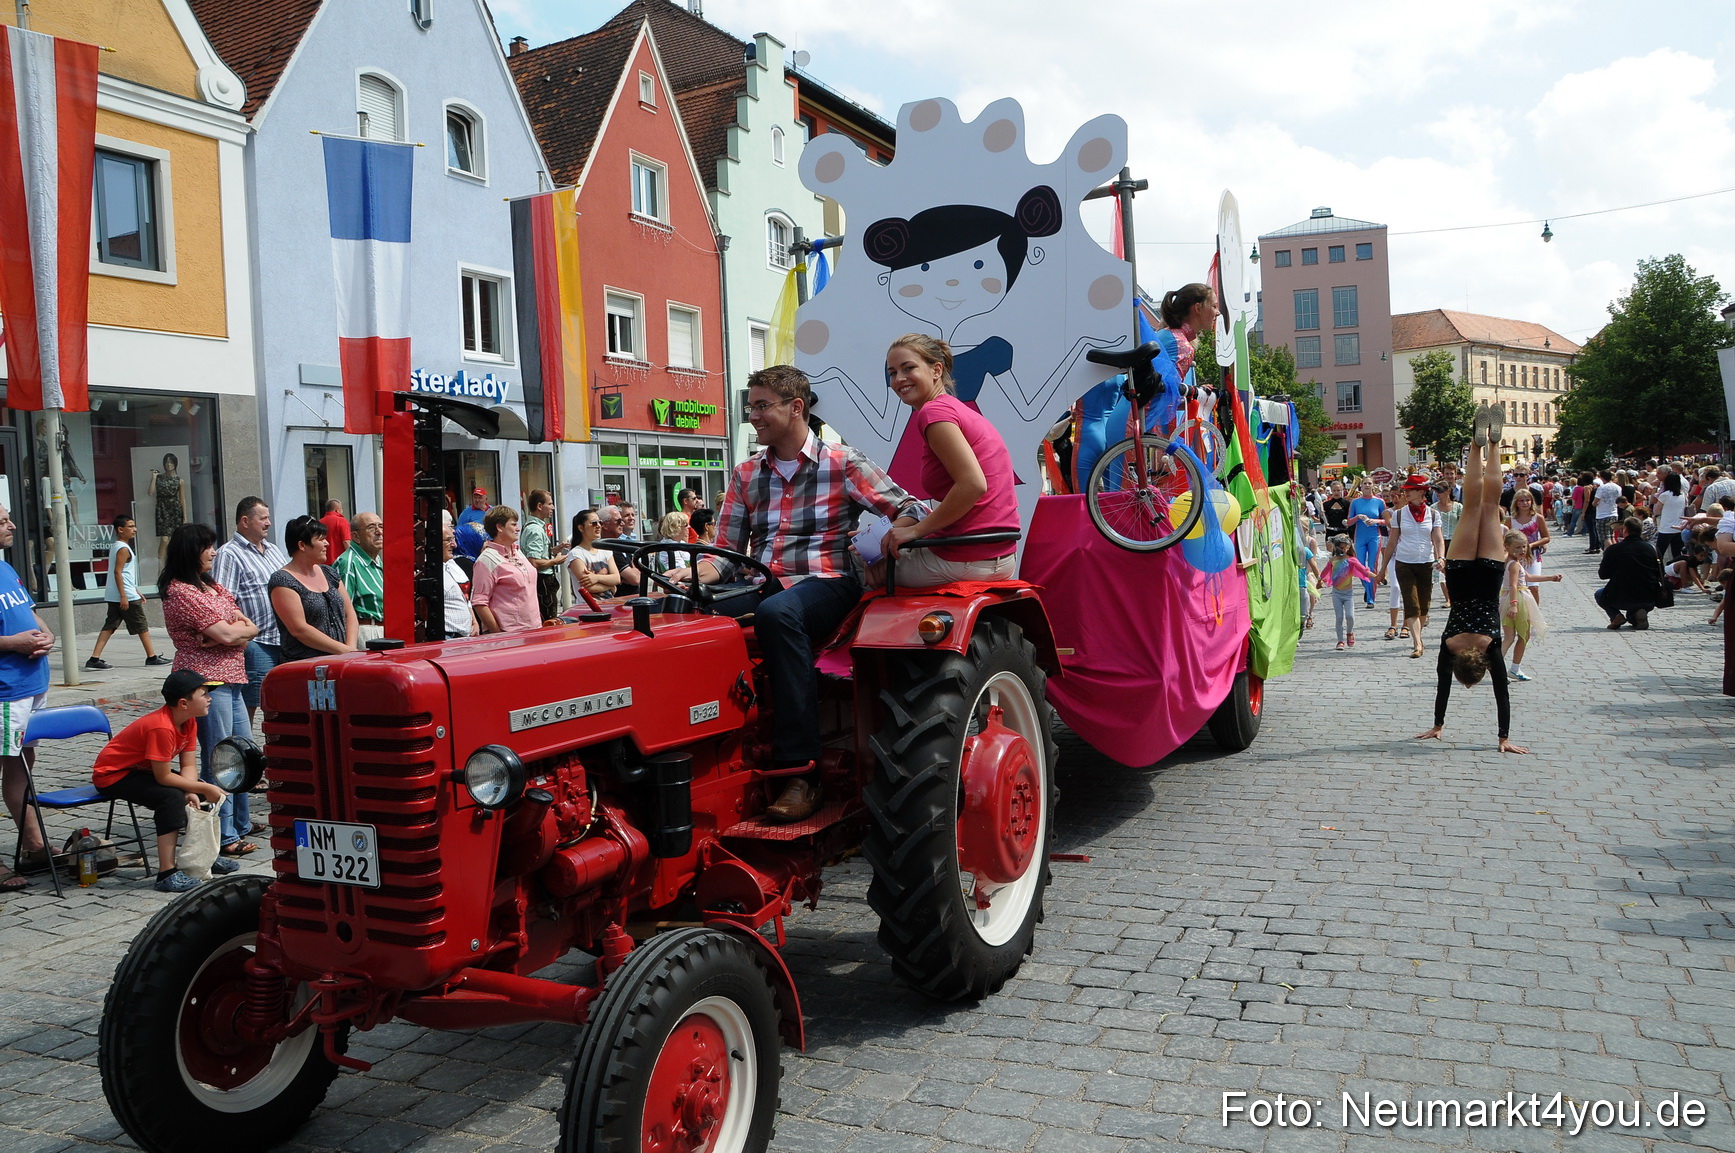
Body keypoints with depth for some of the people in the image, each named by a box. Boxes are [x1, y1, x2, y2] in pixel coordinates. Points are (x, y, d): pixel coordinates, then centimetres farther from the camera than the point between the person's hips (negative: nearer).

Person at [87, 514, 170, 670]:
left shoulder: (115, 547, 18)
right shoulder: (123, 549, -13)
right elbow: (117, 572, -21)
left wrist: (136, 592, 27)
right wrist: (123, 596, -23)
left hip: (114, 597, 9)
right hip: (127, 596, -9)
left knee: (109, 626, 5)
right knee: (142, 626, 2)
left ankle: (94, 659, -3)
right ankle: (151, 657, 10)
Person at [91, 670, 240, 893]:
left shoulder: (188, 721, -4)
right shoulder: (162, 728, -33)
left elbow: (188, 765, -5)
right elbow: (164, 777, -30)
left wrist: (192, 792, -24)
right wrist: (204, 788, -24)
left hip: (143, 769, 10)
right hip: (112, 775, -10)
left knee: (198, 796, 3)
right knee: (171, 796, -29)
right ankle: (166, 874, -30)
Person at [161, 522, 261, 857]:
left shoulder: (212, 586, 16)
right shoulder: (181, 591, -13)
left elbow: (248, 628, 9)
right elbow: (226, 633, -19)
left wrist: (234, 631, -12)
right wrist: (245, 628, 1)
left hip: (230, 679, 10)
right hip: (206, 680, -10)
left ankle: (241, 822, 31)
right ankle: (224, 836, 1)